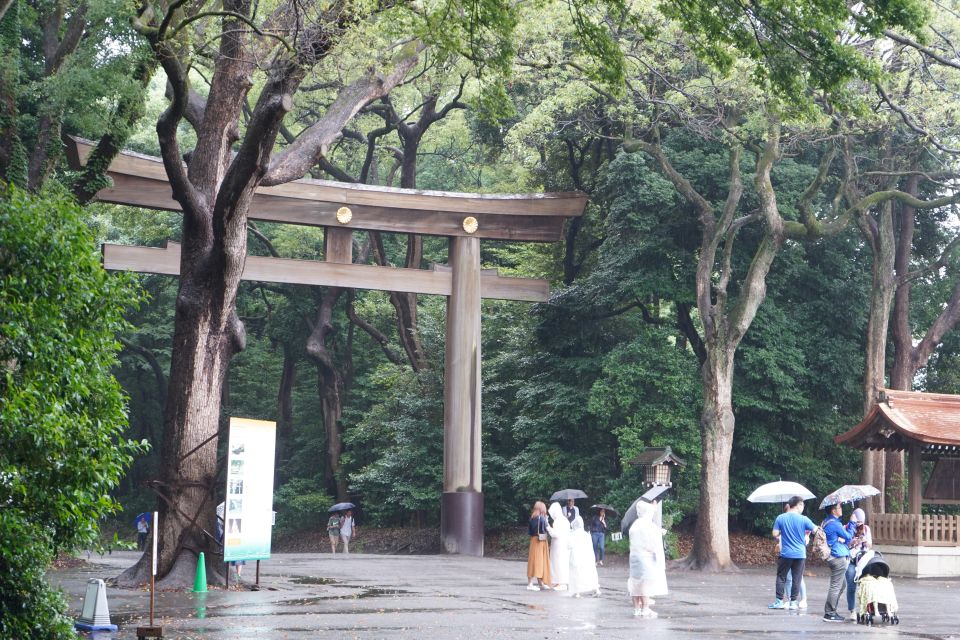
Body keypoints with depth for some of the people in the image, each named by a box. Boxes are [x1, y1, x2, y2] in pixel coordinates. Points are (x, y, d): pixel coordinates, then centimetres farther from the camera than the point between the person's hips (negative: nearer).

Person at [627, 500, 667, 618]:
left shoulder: (634, 525, 10)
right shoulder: (649, 526, -14)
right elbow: (655, 545, -14)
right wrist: (659, 560, -9)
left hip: (634, 556, 8)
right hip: (647, 558, -8)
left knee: (636, 582, 10)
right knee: (646, 583, -5)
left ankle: (637, 608, 13)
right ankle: (645, 609, -6)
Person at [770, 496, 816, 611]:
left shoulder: (780, 518, -4)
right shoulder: (803, 519, -8)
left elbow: (775, 534, -6)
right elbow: (815, 530, 0)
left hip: (785, 553, 1)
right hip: (800, 554, -1)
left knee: (781, 577, 10)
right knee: (797, 578, 7)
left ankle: (779, 601, 8)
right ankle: (793, 601, 9)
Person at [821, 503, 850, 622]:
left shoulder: (826, 522, 15)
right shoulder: (834, 524, -16)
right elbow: (848, 537, -6)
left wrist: (840, 538, -1)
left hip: (833, 557, 11)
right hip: (839, 557, -11)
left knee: (840, 585, 18)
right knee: (836, 586, -6)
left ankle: (831, 612, 22)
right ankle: (829, 614, -4)